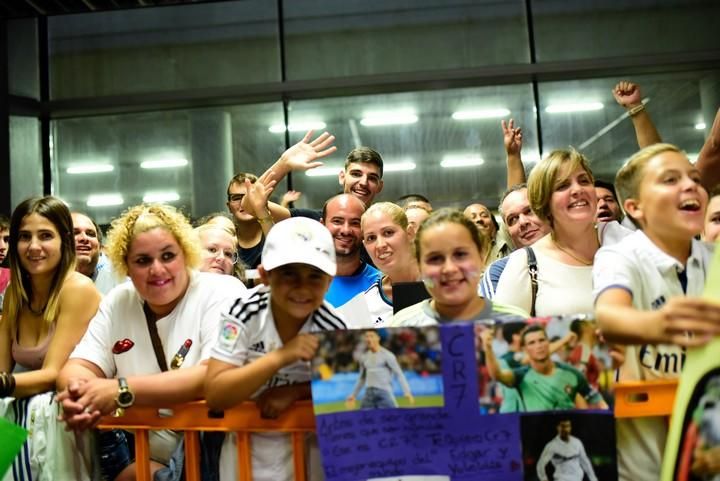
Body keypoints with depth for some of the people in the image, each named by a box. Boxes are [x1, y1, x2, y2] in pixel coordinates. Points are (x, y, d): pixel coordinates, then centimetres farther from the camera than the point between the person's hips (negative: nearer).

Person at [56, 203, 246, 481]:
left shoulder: (223, 293, -12)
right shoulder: (117, 302, 5)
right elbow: (77, 367, 1)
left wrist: (122, 391, -30)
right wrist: (79, 391, -23)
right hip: (140, 452, 3)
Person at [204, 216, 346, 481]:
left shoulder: (332, 327, -19)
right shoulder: (244, 313, -21)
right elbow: (214, 395, -24)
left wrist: (294, 391, -22)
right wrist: (280, 356, -34)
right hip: (247, 443, 0)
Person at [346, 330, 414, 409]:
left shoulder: (387, 355, -5)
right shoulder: (364, 357, 12)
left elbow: (399, 374, -6)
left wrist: (407, 392, -16)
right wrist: (353, 395, 25)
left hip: (384, 392, -5)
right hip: (369, 394, 5)